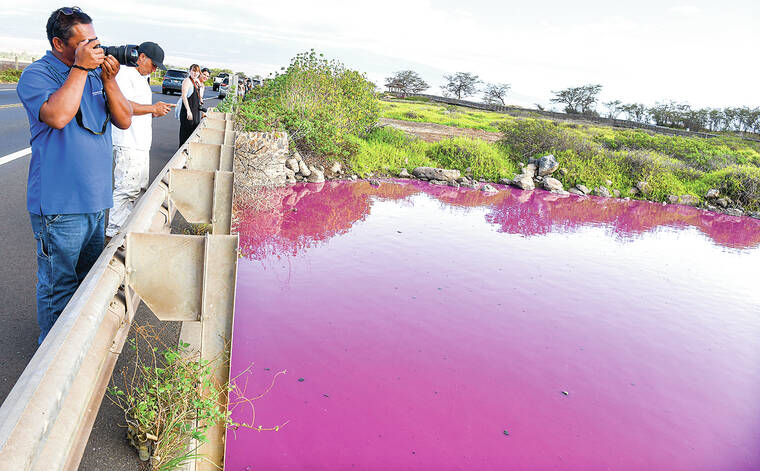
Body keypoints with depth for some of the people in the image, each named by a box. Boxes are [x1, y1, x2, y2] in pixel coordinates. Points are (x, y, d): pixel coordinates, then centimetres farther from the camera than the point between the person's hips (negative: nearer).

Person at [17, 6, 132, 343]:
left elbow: (124, 121, 5)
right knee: (58, 285, 4)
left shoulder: (97, 73, 9)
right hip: (60, 204, -7)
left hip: (96, 200, 7)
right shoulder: (37, 74, -8)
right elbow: (58, 115, -27)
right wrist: (81, 68, -20)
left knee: (89, 277, 21)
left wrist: (109, 79, -8)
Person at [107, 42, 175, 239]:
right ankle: (113, 232, -2)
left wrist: (155, 112, 11)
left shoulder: (142, 78, 22)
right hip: (127, 145, -11)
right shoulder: (125, 74, -10)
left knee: (138, 187, 15)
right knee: (126, 188, -10)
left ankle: (124, 226, 25)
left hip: (141, 144, 11)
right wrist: (153, 108, -16)